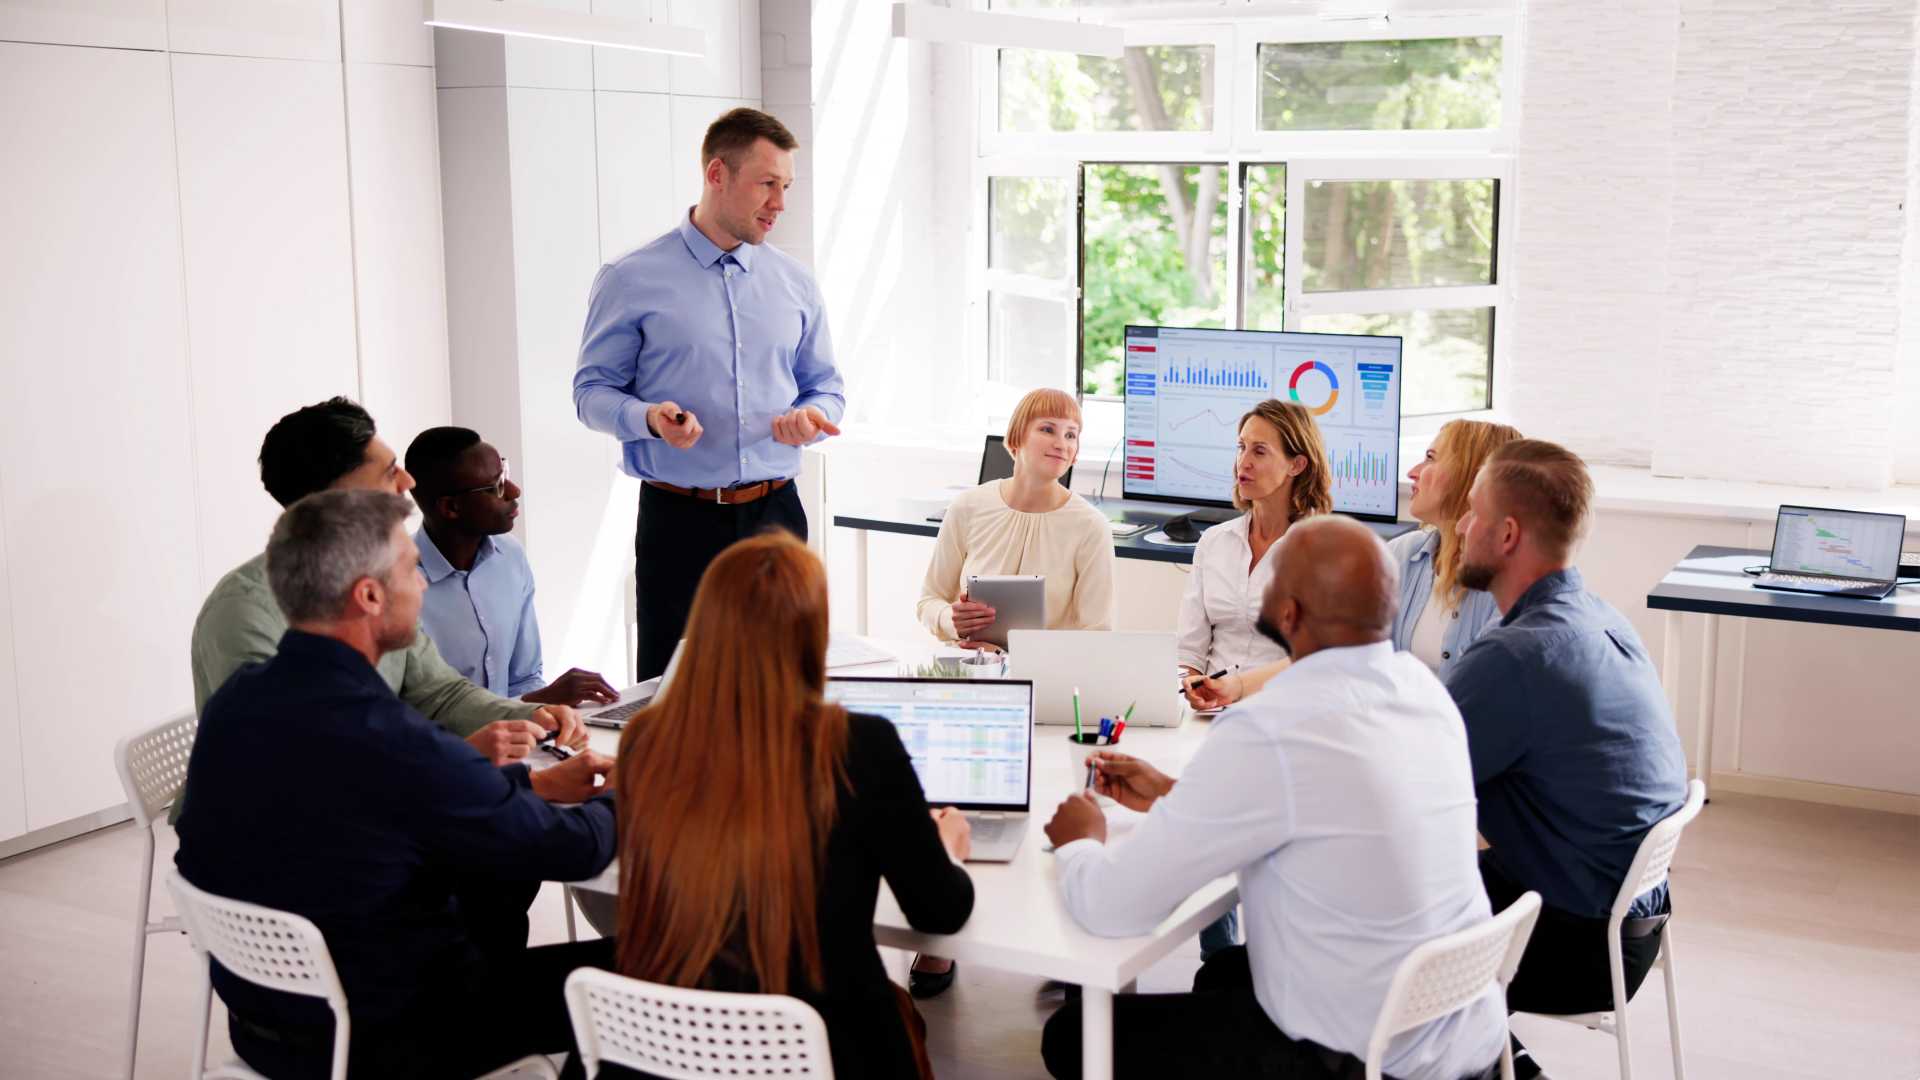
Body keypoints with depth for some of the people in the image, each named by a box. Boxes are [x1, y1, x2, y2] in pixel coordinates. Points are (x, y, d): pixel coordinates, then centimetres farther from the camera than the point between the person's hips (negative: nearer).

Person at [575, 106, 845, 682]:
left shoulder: (795, 283, 11)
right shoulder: (632, 280, -1)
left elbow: (827, 387, 15)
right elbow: (592, 390, 0)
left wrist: (810, 417, -7)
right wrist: (649, 417, -20)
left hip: (775, 512, 4)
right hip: (679, 521, -3)